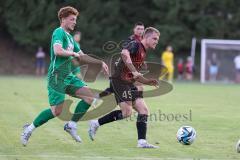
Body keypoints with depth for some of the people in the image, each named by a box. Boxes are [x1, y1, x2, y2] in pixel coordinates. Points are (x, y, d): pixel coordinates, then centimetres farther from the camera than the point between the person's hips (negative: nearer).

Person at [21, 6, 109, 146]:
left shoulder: (69, 37, 19)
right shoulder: (59, 32, -9)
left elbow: (82, 56, 26)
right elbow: (57, 51, -28)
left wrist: (101, 63, 20)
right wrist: (73, 53, -12)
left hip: (68, 76, 9)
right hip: (57, 77, -9)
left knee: (89, 96, -4)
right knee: (56, 111, -11)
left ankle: (72, 125, 4)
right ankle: (30, 128, 6)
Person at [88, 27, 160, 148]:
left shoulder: (143, 53, 21)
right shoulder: (135, 45, -7)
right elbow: (124, 53, -31)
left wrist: (148, 82, 14)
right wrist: (134, 71, -31)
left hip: (129, 84, 9)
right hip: (119, 80, -9)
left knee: (143, 110, -2)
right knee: (126, 112, -16)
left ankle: (142, 142, -4)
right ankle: (96, 124, -2)